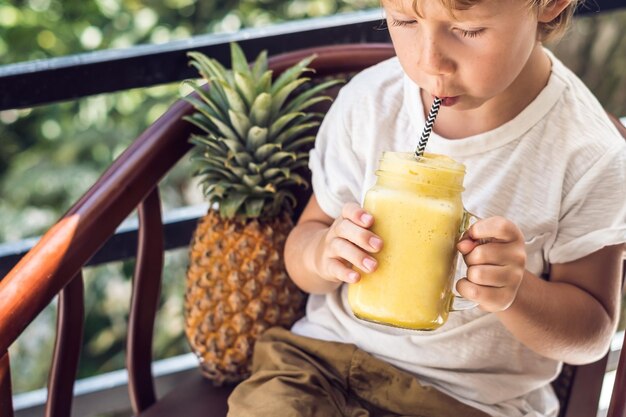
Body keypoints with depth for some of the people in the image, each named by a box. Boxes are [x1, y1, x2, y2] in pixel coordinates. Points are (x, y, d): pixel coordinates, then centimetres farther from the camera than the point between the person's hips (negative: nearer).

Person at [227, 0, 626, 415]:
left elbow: (592, 333, -5)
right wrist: (323, 253, -21)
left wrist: (515, 293, -26)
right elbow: (304, 242, 4)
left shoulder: (589, 157, -15)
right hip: (326, 352, 2)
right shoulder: (370, 100, -6)